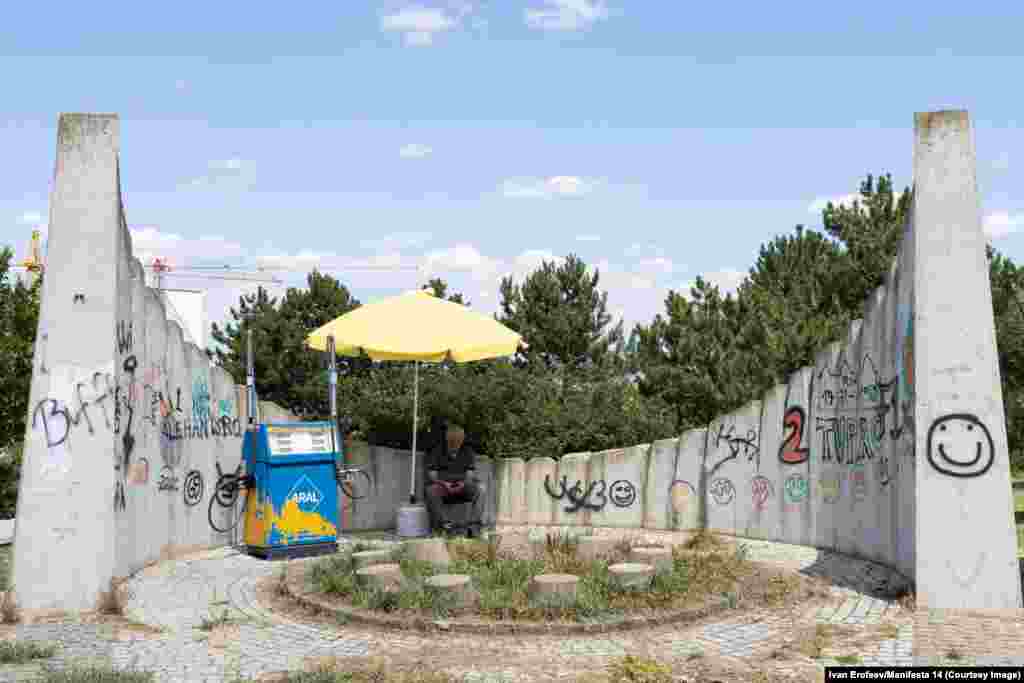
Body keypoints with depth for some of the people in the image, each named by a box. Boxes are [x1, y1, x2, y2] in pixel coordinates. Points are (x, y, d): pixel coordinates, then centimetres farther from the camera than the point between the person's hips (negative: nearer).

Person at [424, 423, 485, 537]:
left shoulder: (468, 452, 11)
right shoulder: (437, 451, 6)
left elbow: (471, 472, 5)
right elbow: (431, 473, -1)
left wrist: (464, 483, -18)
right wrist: (443, 483, -21)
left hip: (462, 488, 2)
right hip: (443, 487, -1)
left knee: (480, 487, -27)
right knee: (431, 490, -35)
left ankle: (473, 522, -33)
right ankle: (445, 522, -43)